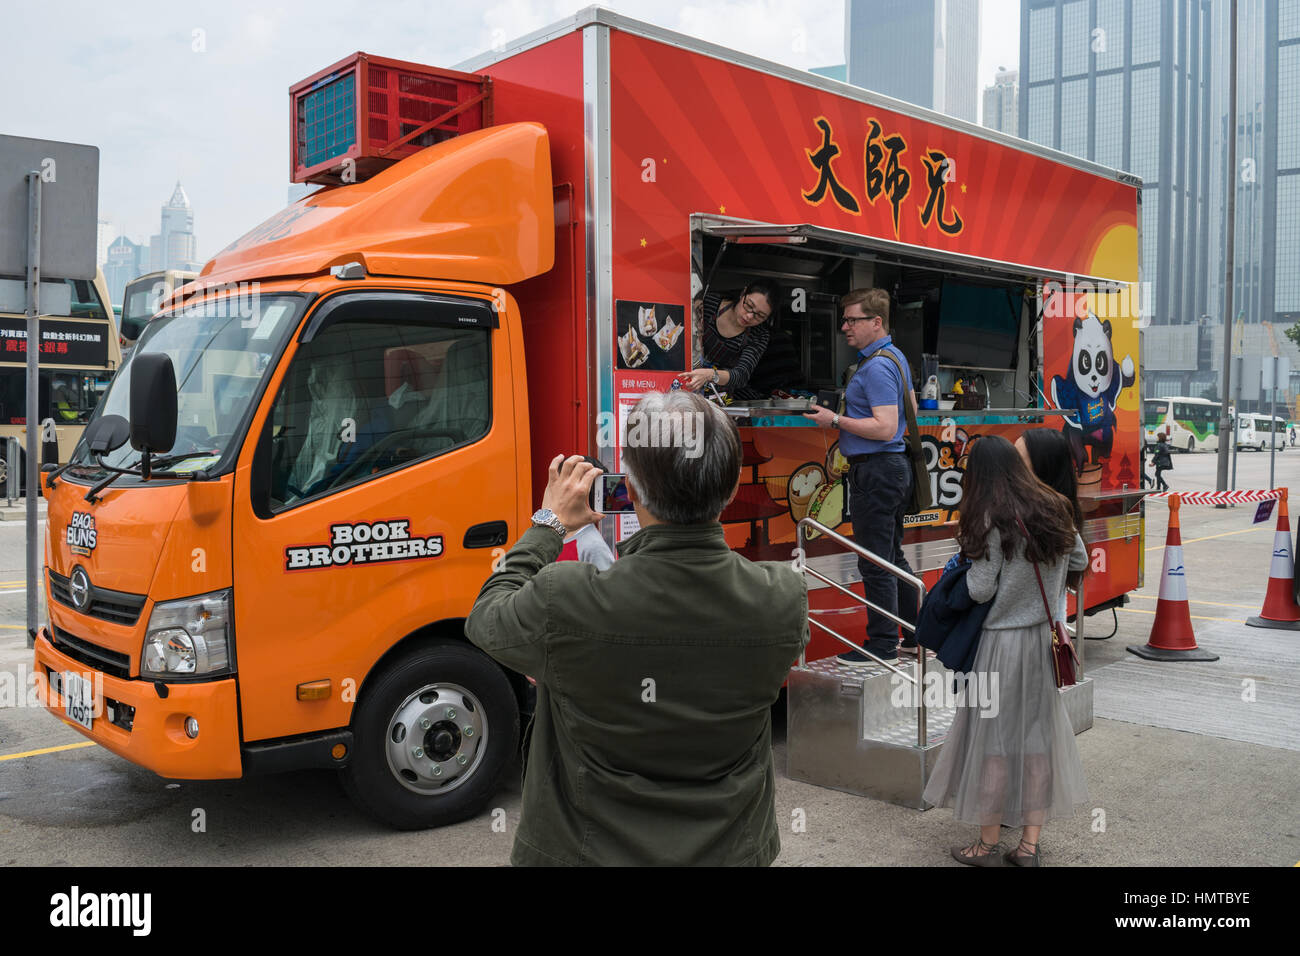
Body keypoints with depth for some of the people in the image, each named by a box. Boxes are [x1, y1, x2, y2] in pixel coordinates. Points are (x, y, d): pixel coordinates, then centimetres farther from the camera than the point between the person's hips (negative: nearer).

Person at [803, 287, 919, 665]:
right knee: (894, 558, 17)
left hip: (875, 471, -11)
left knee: (876, 563, -3)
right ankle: (914, 636, 25)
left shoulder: (876, 367, -18)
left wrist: (836, 420, -19)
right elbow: (911, 409, 25)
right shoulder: (896, 357, 15)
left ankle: (883, 645, 4)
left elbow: (885, 428, -25)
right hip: (895, 465, 11)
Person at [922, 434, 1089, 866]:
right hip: (1046, 637, 6)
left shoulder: (992, 520, -16)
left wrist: (971, 549, -1)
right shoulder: (1054, 510, 2)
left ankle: (988, 846, 17)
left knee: (995, 738, 5)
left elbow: (981, 590, -15)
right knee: (1038, 735, 11)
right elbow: (1080, 561, 15)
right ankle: (1029, 845, 19)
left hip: (1004, 640, -6)